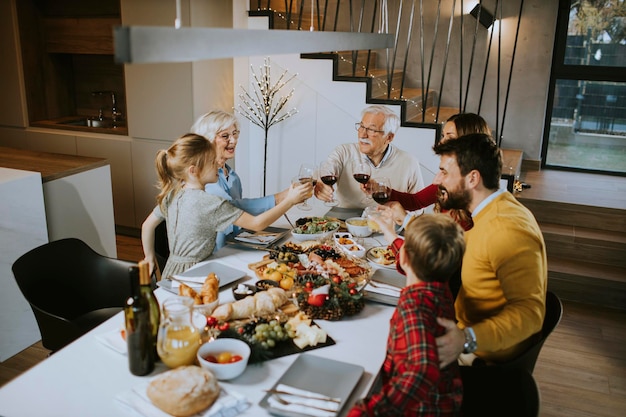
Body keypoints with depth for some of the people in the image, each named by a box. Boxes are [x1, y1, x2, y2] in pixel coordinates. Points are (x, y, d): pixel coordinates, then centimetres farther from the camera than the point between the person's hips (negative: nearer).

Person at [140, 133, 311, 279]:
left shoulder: (171, 194, 1)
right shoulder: (211, 203, -23)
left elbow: (147, 225, 12)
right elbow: (257, 223, -21)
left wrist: (150, 259, 21)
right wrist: (290, 201, -16)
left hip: (172, 268, 9)